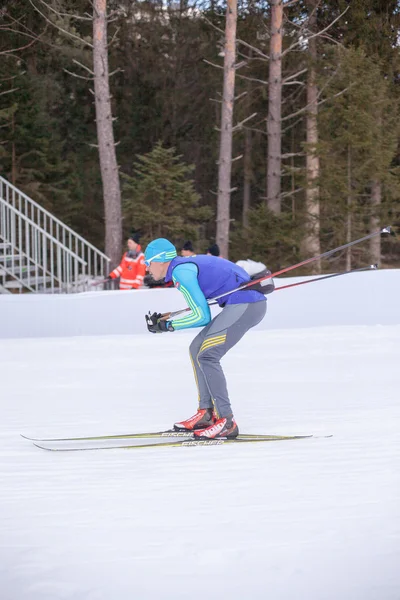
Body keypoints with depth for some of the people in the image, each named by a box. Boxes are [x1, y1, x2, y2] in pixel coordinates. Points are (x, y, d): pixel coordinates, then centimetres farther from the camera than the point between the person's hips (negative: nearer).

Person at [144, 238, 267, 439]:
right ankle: (206, 413, 16)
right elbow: (200, 309, 21)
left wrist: (167, 326, -5)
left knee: (206, 355, -14)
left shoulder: (180, 272, -11)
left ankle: (226, 421, -18)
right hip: (247, 304, 10)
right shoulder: (186, 266, 17)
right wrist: (164, 319, 14)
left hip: (245, 305, -10)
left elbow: (202, 317, -12)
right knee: (197, 349, 16)